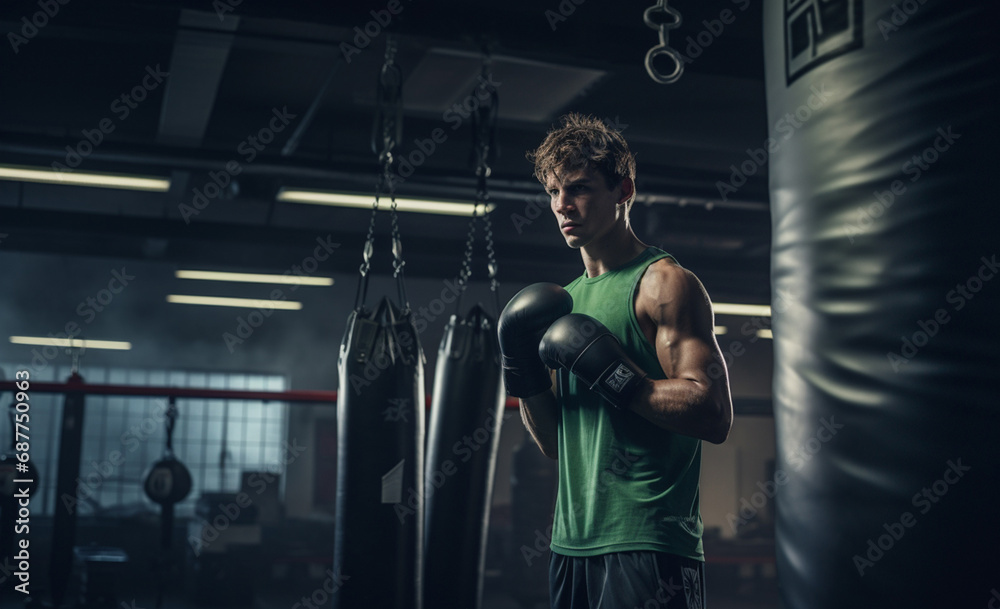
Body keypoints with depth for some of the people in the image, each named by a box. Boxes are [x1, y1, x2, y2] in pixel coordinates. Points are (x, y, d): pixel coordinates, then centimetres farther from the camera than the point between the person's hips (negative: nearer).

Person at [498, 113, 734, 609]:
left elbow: (715, 416, -15)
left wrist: (614, 375, -19)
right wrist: (525, 377, 1)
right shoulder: (564, 301, 14)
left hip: (647, 544, -7)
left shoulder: (664, 284, -6)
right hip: (571, 543, 7)